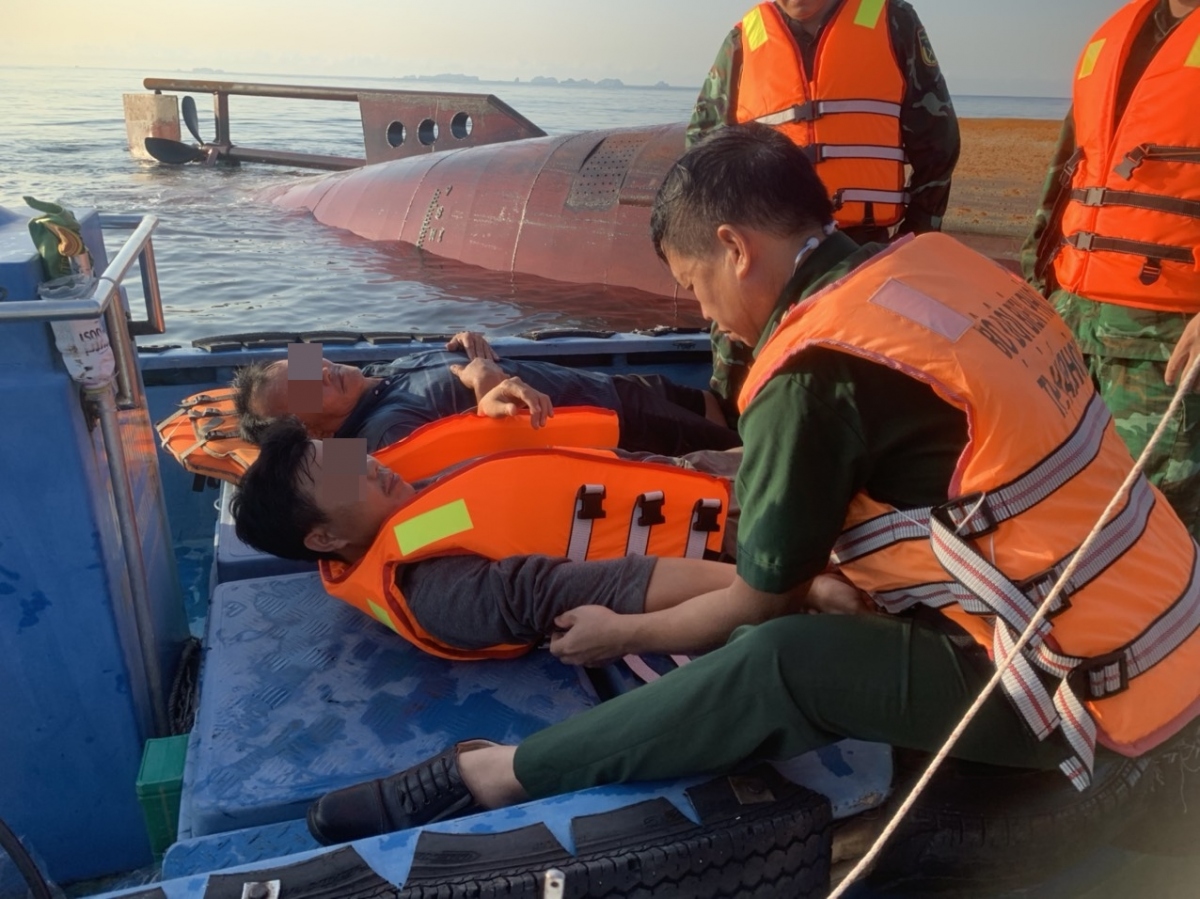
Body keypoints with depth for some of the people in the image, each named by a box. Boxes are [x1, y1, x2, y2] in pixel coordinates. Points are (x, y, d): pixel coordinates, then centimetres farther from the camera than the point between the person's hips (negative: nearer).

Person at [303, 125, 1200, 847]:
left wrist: (625, 633, 6)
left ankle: (489, 775, -8)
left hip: (1078, 685, -9)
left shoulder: (815, 370, -21)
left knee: (781, 666, -19)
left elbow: (767, 597, -9)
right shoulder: (941, 263, 1)